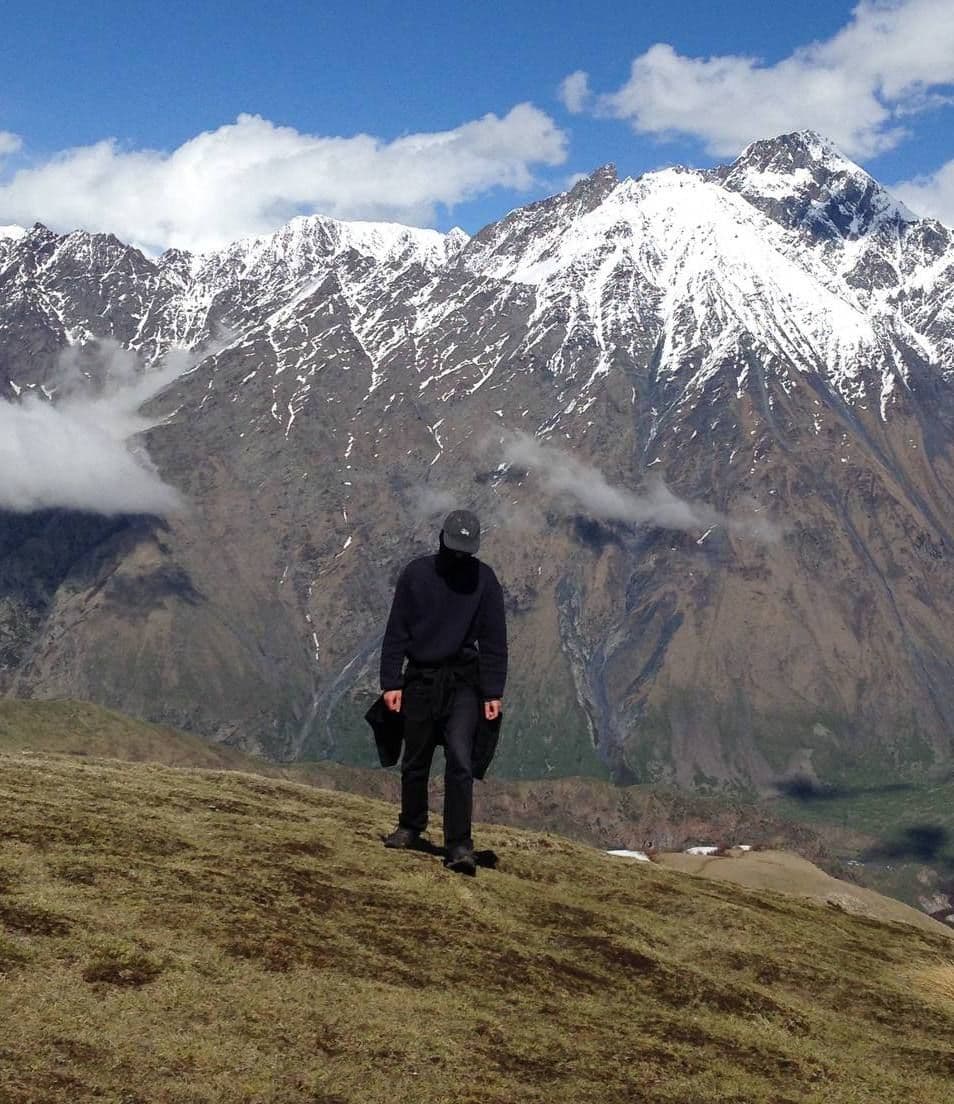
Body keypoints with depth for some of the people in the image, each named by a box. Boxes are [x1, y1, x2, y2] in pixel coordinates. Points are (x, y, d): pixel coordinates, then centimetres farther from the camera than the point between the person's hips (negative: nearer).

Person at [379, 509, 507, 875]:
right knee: (415, 762, 11)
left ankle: (459, 845, -11)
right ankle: (410, 827, 31)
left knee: (460, 762, -12)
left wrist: (493, 693, -4)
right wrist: (390, 682, -4)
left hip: (462, 682, -1)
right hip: (420, 679, 2)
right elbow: (396, 631, 2)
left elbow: (494, 641, 1)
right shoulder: (416, 573, 0)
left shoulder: (483, 579, -1)